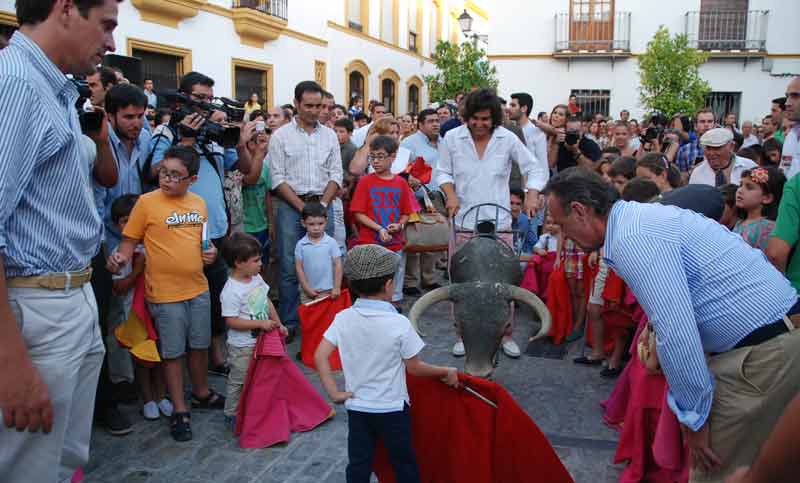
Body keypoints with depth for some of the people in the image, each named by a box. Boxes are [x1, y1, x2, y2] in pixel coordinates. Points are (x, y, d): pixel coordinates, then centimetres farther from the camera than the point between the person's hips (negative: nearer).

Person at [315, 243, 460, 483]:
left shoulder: (342, 319, -9)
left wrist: (334, 392, -6)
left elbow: (320, 357, -12)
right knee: (404, 464, 16)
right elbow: (414, 368, -10)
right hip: (392, 409, -3)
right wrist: (447, 372, 4)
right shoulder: (399, 323, -19)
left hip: (356, 407, 3)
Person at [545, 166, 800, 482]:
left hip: (763, 352, -9)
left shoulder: (632, 239, -23)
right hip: (770, 337, 10)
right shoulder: (639, 218, 9)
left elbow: (678, 336, -27)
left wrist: (693, 417, -16)